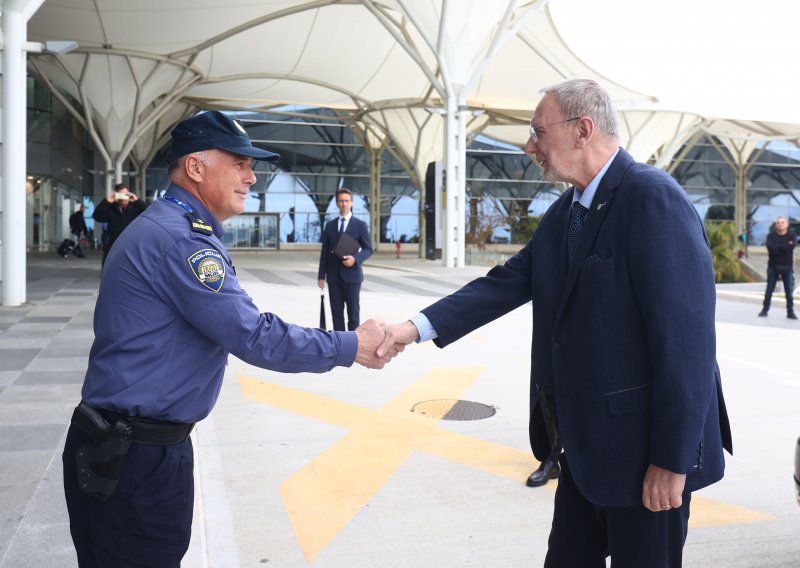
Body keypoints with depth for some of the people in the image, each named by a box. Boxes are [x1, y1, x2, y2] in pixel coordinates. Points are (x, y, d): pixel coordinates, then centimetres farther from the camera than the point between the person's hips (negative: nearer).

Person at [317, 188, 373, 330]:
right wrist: (321, 275, 5)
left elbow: (368, 249, 0)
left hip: (352, 275, -3)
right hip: (334, 276, 3)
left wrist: (355, 259, -20)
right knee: (336, 313, 5)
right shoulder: (330, 226, 11)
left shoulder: (360, 225, 2)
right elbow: (324, 252, 10)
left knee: (353, 313, 2)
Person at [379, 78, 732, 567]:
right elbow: (509, 282, 2)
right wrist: (420, 326, -10)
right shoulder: (567, 210, 9)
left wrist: (672, 460, -20)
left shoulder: (654, 198, -19)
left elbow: (686, 335, -22)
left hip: (642, 444, -8)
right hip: (585, 441, 8)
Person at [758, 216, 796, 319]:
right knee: (769, 290, 3)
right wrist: (785, 247, -16)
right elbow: (770, 248, -18)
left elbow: (792, 246, -20)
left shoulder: (792, 236, 1)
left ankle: (790, 312, 8)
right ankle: (765, 310, 11)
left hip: (787, 267, 0)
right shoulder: (771, 236, 1)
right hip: (773, 266, 0)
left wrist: (777, 247, -16)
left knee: (789, 291, 1)